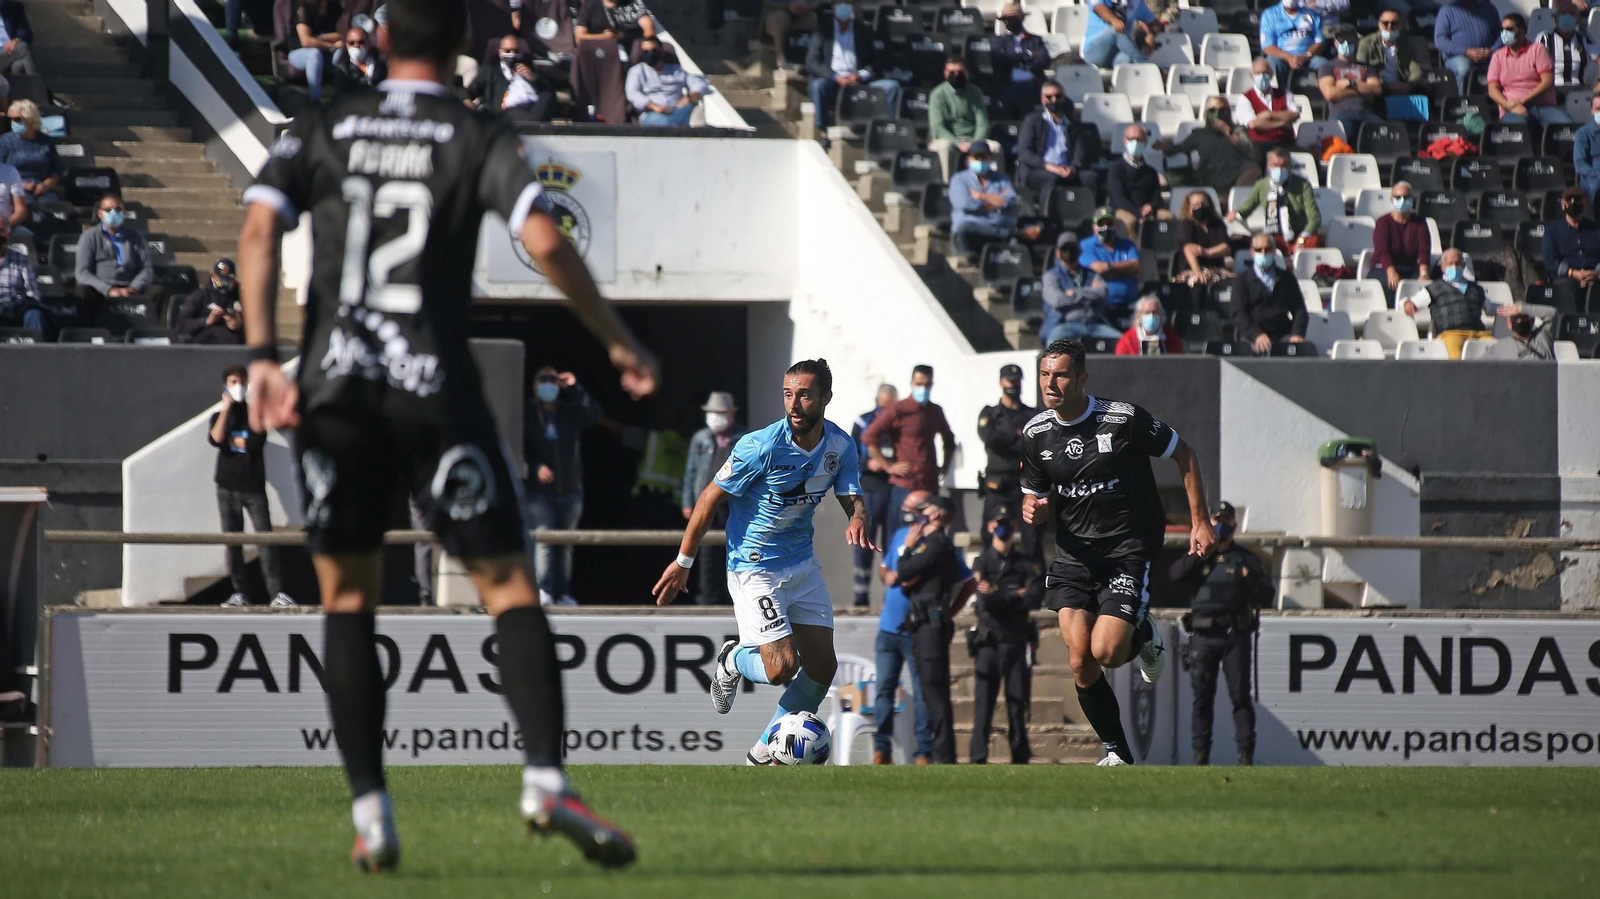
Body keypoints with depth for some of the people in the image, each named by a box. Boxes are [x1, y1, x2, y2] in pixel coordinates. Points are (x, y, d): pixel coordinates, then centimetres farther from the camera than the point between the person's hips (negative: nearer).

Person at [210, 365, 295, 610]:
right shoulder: (219, 416, 11)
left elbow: (258, 440, -7)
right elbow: (215, 439, -9)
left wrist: (233, 441, -2)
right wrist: (226, 408, -9)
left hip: (254, 484, -2)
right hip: (228, 486, 2)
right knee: (232, 541, -1)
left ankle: (277, 593, -13)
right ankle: (240, 592, 4)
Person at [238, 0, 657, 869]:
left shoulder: (321, 129, 10)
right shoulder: (480, 139, 3)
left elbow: (259, 228, -4)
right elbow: (544, 243, -10)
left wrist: (262, 358, -7)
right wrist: (619, 343, 1)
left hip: (337, 389, 2)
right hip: (437, 392, -2)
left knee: (346, 599, 14)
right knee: (509, 588, 2)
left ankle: (370, 813, 5)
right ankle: (546, 780, -18)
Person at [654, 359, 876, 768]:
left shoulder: (840, 446, -6)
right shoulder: (761, 447, -22)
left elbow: (853, 499, -4)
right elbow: (710, 498, -12)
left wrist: (858, 520, -31)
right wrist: (683, 562, -7)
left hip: (803, 563, 6)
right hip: (754, 567, -6)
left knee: (822, 668, 3)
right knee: (782, 668, -15)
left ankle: (766, 752, 20)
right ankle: (734, 661, 21)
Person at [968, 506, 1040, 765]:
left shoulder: (1027, 563, 8)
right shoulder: (982, 562, 5)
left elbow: (1035, 598, -8)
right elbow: (983, 602, -9)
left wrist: (998, 598, -9)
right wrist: (1016, 597, -11)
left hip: (1016, 642, 1)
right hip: (988, 643, -1)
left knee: (1018, 702, 2)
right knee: (983, 702, -6)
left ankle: (1020, 757, 8)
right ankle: (978, 758, -6)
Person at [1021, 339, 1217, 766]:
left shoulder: (1124, 418, -13)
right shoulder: (1036, 434, 1)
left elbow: (1184, 454, -1)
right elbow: (1036, 496, 14)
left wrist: (1200, 521, -3)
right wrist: (1033, 509, -12)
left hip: (1128, 549, -4)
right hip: (1073, 551, 4)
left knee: (1106, 652, -17)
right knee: (1080, 661, -8)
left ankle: (1144, 635, 20)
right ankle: (1117, 753, 9)